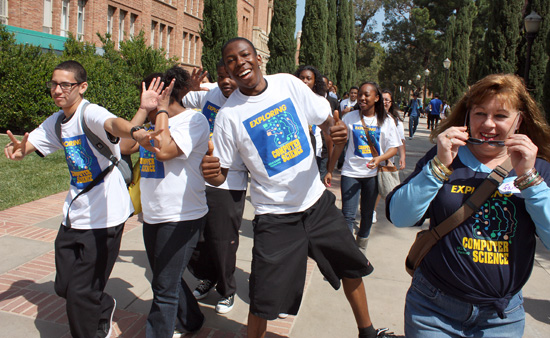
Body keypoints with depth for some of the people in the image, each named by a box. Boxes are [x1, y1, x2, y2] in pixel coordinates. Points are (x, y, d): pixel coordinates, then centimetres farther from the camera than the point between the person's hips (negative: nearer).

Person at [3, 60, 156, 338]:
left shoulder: (91, 113, -16)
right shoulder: (56, 122, 9)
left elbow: (112, 123, -39)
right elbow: (26, 146, 9)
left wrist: (135, 132, -62)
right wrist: (17, 148, -16)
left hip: (104, 216, -8)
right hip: (74, 215, 8)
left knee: (81, 295, 0)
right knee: (63, 287, 18)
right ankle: (104, 308, 45)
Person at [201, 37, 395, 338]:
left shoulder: (288, 84, -3)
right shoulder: (229, 114, -11)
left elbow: (324, 120, 5)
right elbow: (220, 172, -7)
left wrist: (334, 130, -18)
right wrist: (211, 174, -30)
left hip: (317, 200, 4)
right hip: (275, 215, -4)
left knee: (352, 267, 18)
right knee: (264, 303, -3)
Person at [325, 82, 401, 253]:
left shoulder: (386, 120, 2)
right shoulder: (350, 117, 1)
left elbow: (394, 148, 1)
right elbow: (339, 145, 6)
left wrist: (379, 158, -20)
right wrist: (329, 171, 5)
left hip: (373, 174, 1)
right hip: (350, 173, -1)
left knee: (367, 214, 12)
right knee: (348, 215, -8)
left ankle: (361, 251, 30)